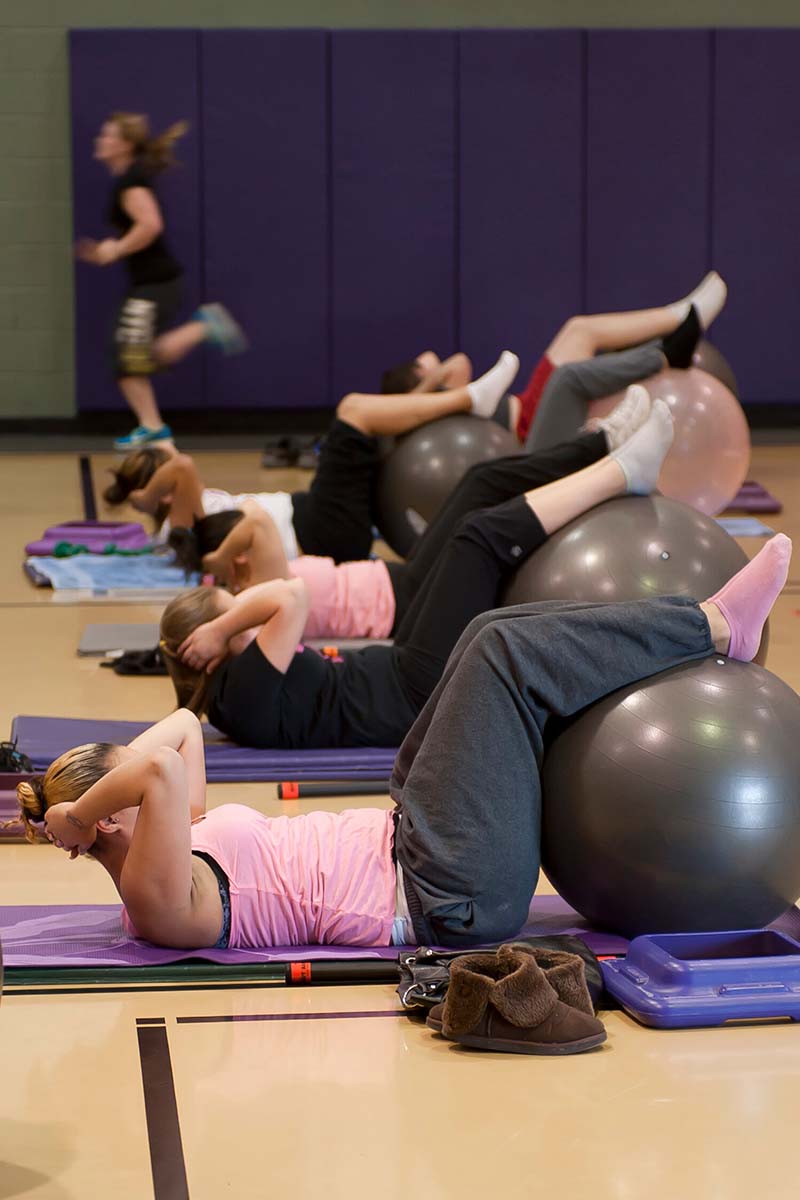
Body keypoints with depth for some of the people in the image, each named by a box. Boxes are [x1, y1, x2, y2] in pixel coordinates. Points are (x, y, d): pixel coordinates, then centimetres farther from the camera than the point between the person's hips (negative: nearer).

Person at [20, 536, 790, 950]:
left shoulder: (171, 846, 10)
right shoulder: (156, 896, -19)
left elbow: (182, 728, 22)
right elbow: (162, 768, -39)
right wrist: (77, 814, -23)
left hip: (402, 848, 10)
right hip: (454, 897, -10)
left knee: (500, 641, 8)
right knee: (506, 653, -12)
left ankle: (706, 634, 14)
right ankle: (717, 627, 2)